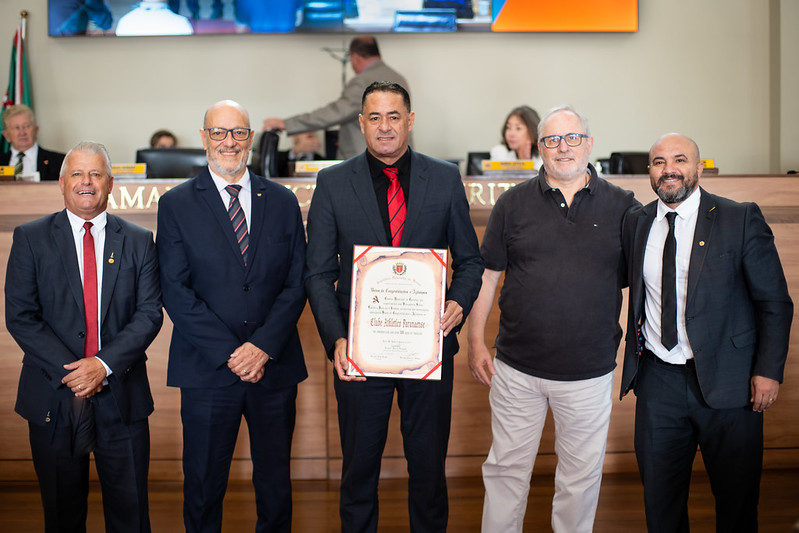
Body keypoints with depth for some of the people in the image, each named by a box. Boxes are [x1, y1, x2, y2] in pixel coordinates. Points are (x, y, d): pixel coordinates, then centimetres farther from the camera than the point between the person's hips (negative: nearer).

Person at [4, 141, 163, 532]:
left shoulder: (138, 241, 5)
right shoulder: (30, 238, 2)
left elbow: (149, 313, -2)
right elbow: (20, 316, -5)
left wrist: (104, 364, -16)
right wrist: (68, 372, -15)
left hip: (121, 394, 1)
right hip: (53, 395, 0)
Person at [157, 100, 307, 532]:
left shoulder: (283, 202, 8)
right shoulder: (176, 204, 2)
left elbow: (297, 282, 3)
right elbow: (175, 291, -5)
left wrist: (263, 345, -11)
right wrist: (230, 353, -13)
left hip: (275, 367, 2)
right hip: (206, 369, -2)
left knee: (275, 484, 12)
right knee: (203, 485, 8)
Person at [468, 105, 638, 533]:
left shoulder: (621, 206, 1)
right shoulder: (514, 203, 1)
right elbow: (486, 274, 5)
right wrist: (476, 342, 1)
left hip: (590, 371, 0)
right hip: (517, 368, 0)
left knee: (582, 474, 13)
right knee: (506, 468, 11)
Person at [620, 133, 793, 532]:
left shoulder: (741, 219, -6)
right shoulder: (637, 223, 7)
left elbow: (775, 302, -4)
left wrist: (769, 370, -9)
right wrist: (634, 358, 11)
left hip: (726, 381, -3)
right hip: (657, 380, 3)